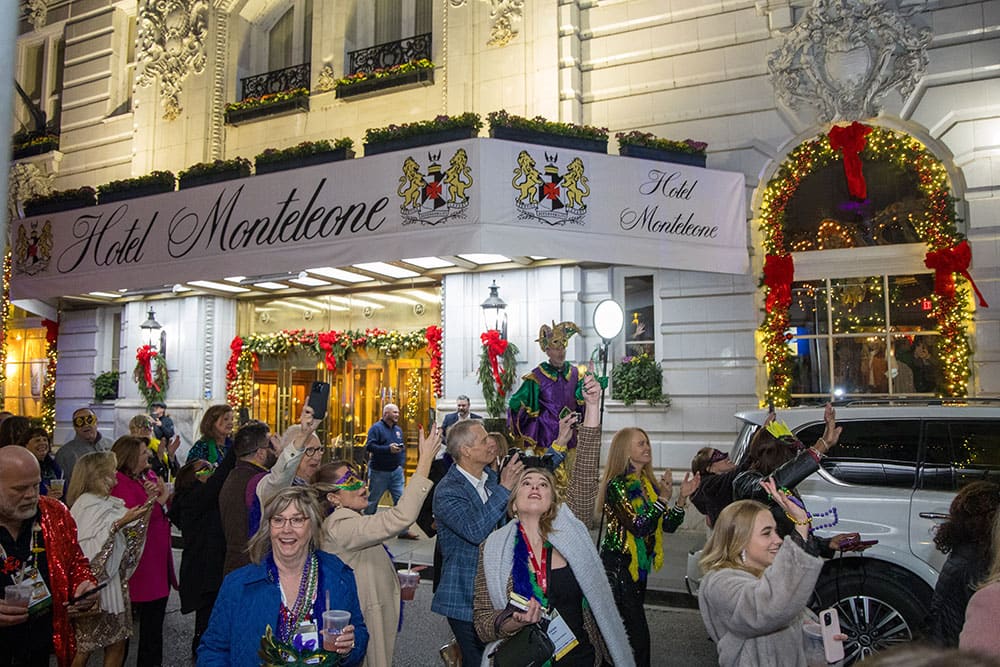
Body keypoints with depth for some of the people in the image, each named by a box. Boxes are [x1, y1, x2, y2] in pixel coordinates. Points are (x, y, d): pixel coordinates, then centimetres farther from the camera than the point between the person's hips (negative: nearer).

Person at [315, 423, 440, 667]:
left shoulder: (353, 521, 11)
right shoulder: (339, 527, -23)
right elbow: (400, 518, -35)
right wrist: (425, 460, -33)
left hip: (379, 617, 10)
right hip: (362, 625, -10)